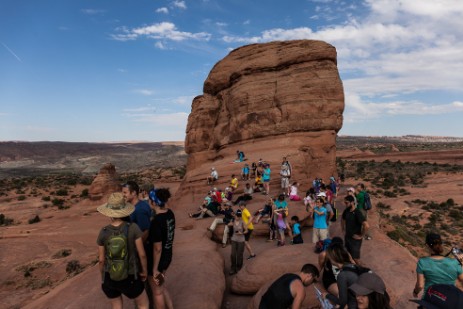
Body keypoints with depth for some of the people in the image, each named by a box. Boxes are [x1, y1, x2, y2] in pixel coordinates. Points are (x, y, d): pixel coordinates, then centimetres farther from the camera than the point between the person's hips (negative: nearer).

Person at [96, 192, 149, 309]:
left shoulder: (103, 232, -13)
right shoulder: (133, 228, -20)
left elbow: (101, 259, -4)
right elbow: (142, 254, -15)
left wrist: (103, 276, 15)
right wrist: (144, 271, 3)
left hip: (109, 278, 3)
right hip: (129, 278, -3)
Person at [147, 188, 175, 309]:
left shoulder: (157, 222, -31)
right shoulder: (170, 213, -8)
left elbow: (157, 249, -24)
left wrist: (155, 269, -13)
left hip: (158, 259, -8)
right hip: (168, 256, 8)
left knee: (157, 292, 17)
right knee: (161, 287, 29)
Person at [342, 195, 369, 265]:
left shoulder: (357, 213, -22)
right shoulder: (346, 211, 0)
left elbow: (366, 226, -31)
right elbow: (343, 221, 22)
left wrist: (361, 236, -22)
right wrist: (343, 230, 13)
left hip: (355, 239, -7)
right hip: (347, 237, 7)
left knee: (355, 258, 4)